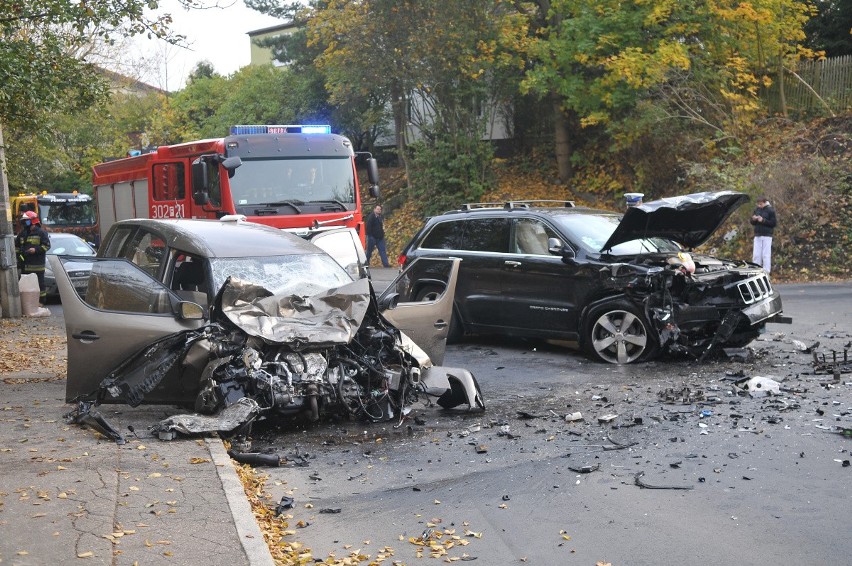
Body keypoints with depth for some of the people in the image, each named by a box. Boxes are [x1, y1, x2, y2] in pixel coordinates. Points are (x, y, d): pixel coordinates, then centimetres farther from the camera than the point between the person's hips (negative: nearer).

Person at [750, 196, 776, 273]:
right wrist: (753, 219, -7)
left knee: (766, 255, -3)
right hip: (757, 235, 5)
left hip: (767, 236, -5)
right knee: (756, 255, 5)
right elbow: (752, 223, 15)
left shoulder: (770, 210, -5)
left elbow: (773, 223, -8)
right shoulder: (757, 210, 9)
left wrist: (763, 220, -17)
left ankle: (766, 272, 0)